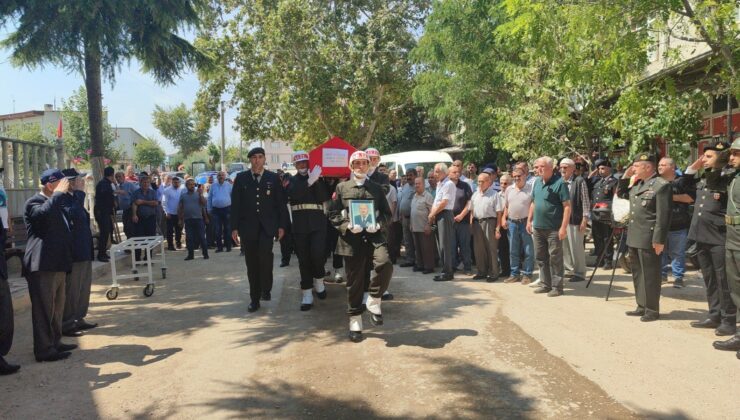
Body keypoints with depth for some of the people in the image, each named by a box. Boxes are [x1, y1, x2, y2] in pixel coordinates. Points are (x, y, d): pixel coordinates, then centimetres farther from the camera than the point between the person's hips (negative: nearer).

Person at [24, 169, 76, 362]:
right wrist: (58, 193, -22)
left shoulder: (56, 203, 22)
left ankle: (55, 342, 26)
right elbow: (43, 213, -31)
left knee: (57, 308, 16)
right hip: (42, 265, -10)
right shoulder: (34, 202, -7)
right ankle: (44, 349, 0)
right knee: (44, 309, -5)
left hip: (57, 264, 10)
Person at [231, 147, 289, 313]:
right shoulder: (241, 178, 7)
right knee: (251, 263, 5)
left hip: (267, 226, -1)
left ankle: (266, 289, 1)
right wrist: (234, 227, -1)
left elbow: (281, 203, 5)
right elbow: (235, 204, 5)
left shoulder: (273, 178, 5)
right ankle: (254, 298, 16)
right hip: (248, 226, 1)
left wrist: (282, 225, -1)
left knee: (265, 255, -21)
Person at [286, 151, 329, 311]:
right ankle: (307, 295, 9)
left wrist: (316, 181, -12)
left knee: (317, 254, -15)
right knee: (304, 259, 2)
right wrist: (309, 181, -20)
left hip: (317, 223, -1)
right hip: (299, 225, 1)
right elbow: (293, 194, -10)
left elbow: (324, 198, -3)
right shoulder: (292, 180, 10)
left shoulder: (318, 179, 10)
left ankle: (319, 280, 14)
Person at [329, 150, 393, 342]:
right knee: (354, 281, 4)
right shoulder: (342, 188, 8)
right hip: (351, 239, -1)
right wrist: (347, 225, -12)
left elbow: (387, 213, 12)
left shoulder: (377, 188, 13)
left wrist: (377, 224, -8)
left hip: (374, 235, 1)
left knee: (385, 265, -27)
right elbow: (333, 214, 5)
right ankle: (355, 321, 19)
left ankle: (373, 301, -4)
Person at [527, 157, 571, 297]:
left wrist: (563, 227, -19)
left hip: (553, 229, -7)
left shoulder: (559, 183, -11)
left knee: (555, 258, 1)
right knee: (540, 257, 13)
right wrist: (529, 220, 14)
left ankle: (557, 286, 10)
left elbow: (567, 206, -14)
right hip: (537, 227, 7)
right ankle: (545, 284, 25)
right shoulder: (537, 182, 10)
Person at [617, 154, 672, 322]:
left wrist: (659, 240, -20)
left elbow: (663, 216, -17)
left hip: (649, 240, -9)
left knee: (649, 275, 0)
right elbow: (621, 194, 28)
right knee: (637, 274, 16)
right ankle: (642, 306, 27)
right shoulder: (637, 184, 13)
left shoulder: (661, 185, -13)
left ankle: (652, 310, 10)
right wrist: (625, 176, 13)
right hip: (634, 238, 9)